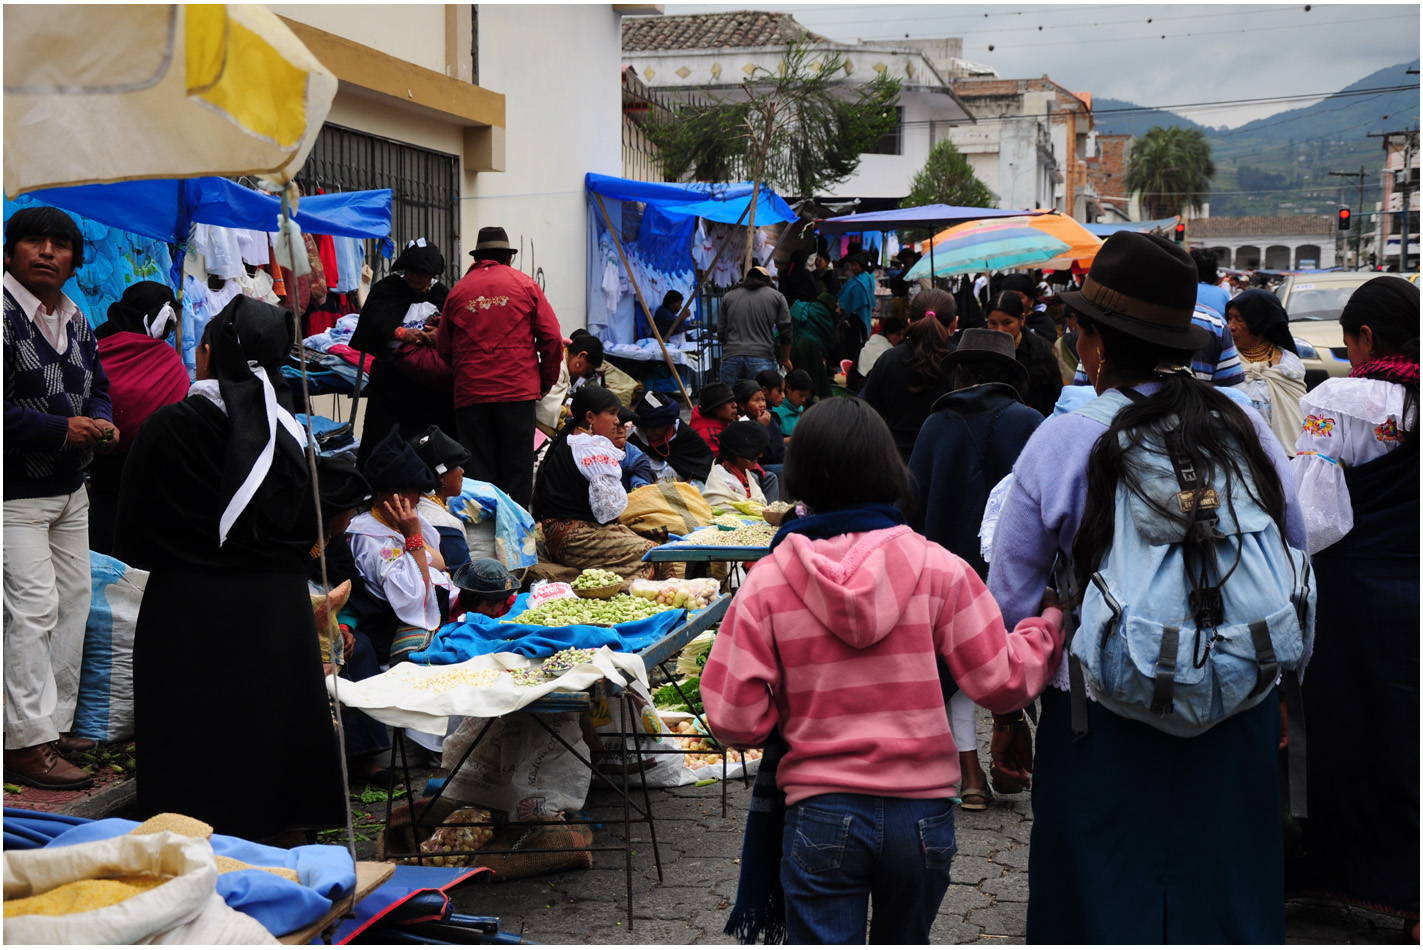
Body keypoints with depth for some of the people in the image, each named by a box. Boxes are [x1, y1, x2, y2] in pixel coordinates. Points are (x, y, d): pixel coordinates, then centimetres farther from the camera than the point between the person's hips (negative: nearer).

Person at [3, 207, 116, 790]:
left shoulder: (76, 321, 11)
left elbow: (98, 385, 21)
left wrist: (102, 423, -1)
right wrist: (63, 430, -22)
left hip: (70, 489, 9)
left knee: (73, 602, 13)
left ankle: (56, 724, 24)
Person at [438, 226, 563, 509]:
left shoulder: (458, 290, 8)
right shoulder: (525, 284, 4)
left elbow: (443, 347, 12)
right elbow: (552, 338, 0)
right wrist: (546, 382, 10)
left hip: (470, 392, 1)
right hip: (518, 390, -1)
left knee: (477, 468, 6)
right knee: (517, 465, 4)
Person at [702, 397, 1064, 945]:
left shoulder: (767, 582, -7)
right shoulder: (938, 570, -7)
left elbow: (736, 721, -9)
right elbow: (1002, 682, -5)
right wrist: (1052, 622, 12)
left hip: (819, 816, -2)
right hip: (922, 814, 2)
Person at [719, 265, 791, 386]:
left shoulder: (729, 296, 19)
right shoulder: (776, 296, 13)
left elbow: (721, 333, 18)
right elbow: (786, 332, 12)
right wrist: (785, 359, 24)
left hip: (731, 357, 2)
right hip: (762, 358, -2)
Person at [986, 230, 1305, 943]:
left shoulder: (1063, 442, -11)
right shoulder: (1248, 431, -1)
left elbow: (1011, 602, -5)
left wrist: (1007, 717, 8)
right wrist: (1274, 688, 21)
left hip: (1101, 726, -3)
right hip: (1237, 721, 3)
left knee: (1105, 909, 10)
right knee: (1226, 901, 15)